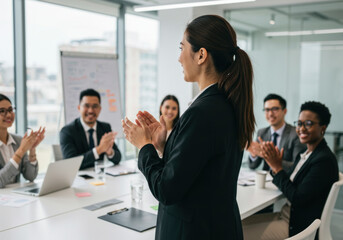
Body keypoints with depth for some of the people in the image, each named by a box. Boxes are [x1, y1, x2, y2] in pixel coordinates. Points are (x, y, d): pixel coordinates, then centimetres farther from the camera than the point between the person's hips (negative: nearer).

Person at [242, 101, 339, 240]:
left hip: (298, 228, -9)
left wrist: (277, 167, -16)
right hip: (286, 216, 9)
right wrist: (275, 165, -6)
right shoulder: (307, 154, 9)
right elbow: (288, 186, 10)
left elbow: (297, 198, -23)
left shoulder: (325, 160, -21)